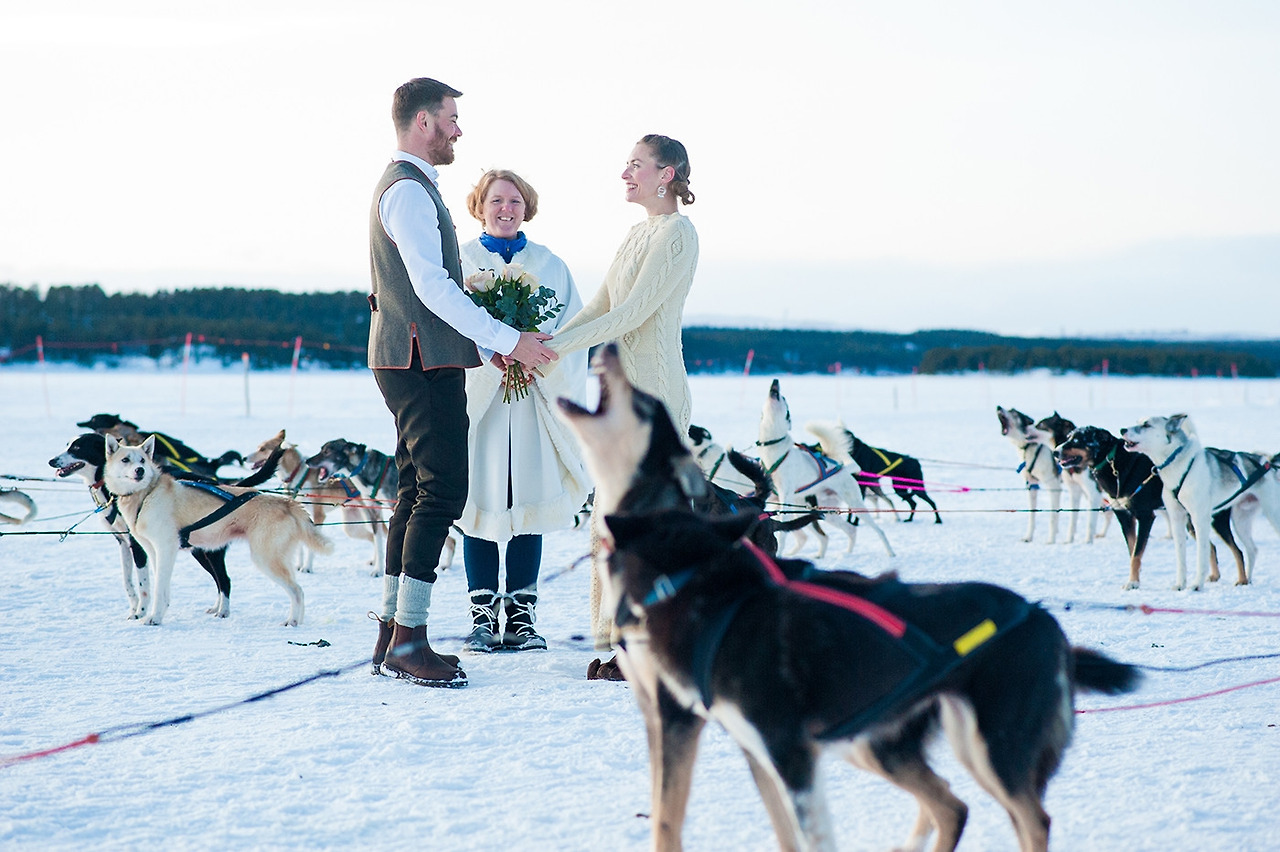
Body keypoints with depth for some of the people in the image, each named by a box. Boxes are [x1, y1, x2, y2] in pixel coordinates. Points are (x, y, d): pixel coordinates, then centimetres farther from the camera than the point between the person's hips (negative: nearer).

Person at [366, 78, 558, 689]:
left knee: (417, 492, 11)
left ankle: (391, 637, 13)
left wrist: (488, 342, 18)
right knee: (442, 490, -11)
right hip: (424, 362, -11)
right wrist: (508, 339, -21)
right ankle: (409, 640, -11)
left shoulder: (409, 186, 21)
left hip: (409, 360, 11)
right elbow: (432, 287, -22)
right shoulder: (409, 190, -13)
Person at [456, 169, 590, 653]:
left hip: (535, 403, 2)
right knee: (481, 504, -3)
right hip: (478, 399, -2)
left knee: (529, 501, 1)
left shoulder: (549, 265, 13)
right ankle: (482, 617, 2)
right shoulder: (461, 262, 6)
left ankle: (522, 616, 6)